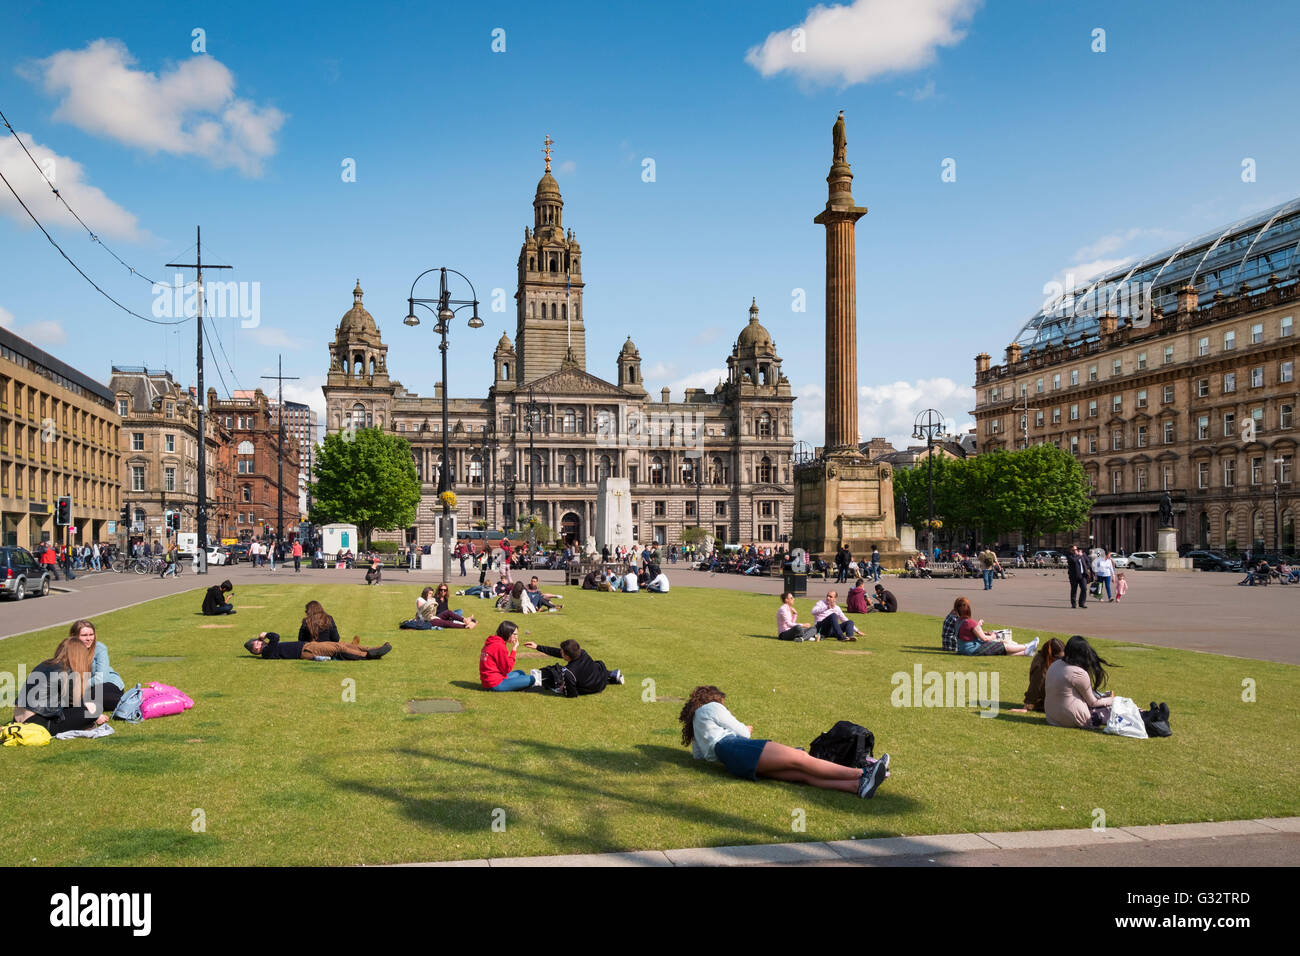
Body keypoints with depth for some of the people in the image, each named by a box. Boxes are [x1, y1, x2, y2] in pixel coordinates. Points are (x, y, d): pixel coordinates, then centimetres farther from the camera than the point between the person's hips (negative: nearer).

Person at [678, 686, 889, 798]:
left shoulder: (697, 722, 35)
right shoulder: (710, 707, 10)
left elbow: (698, 755, 40)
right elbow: (742, 732, 8)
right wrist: (747, 729, 31)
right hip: (735, 747, -9)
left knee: (802, 774, -13)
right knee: (800, 758, -19)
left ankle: (857, 785, -31)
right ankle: (862, 773, -29)